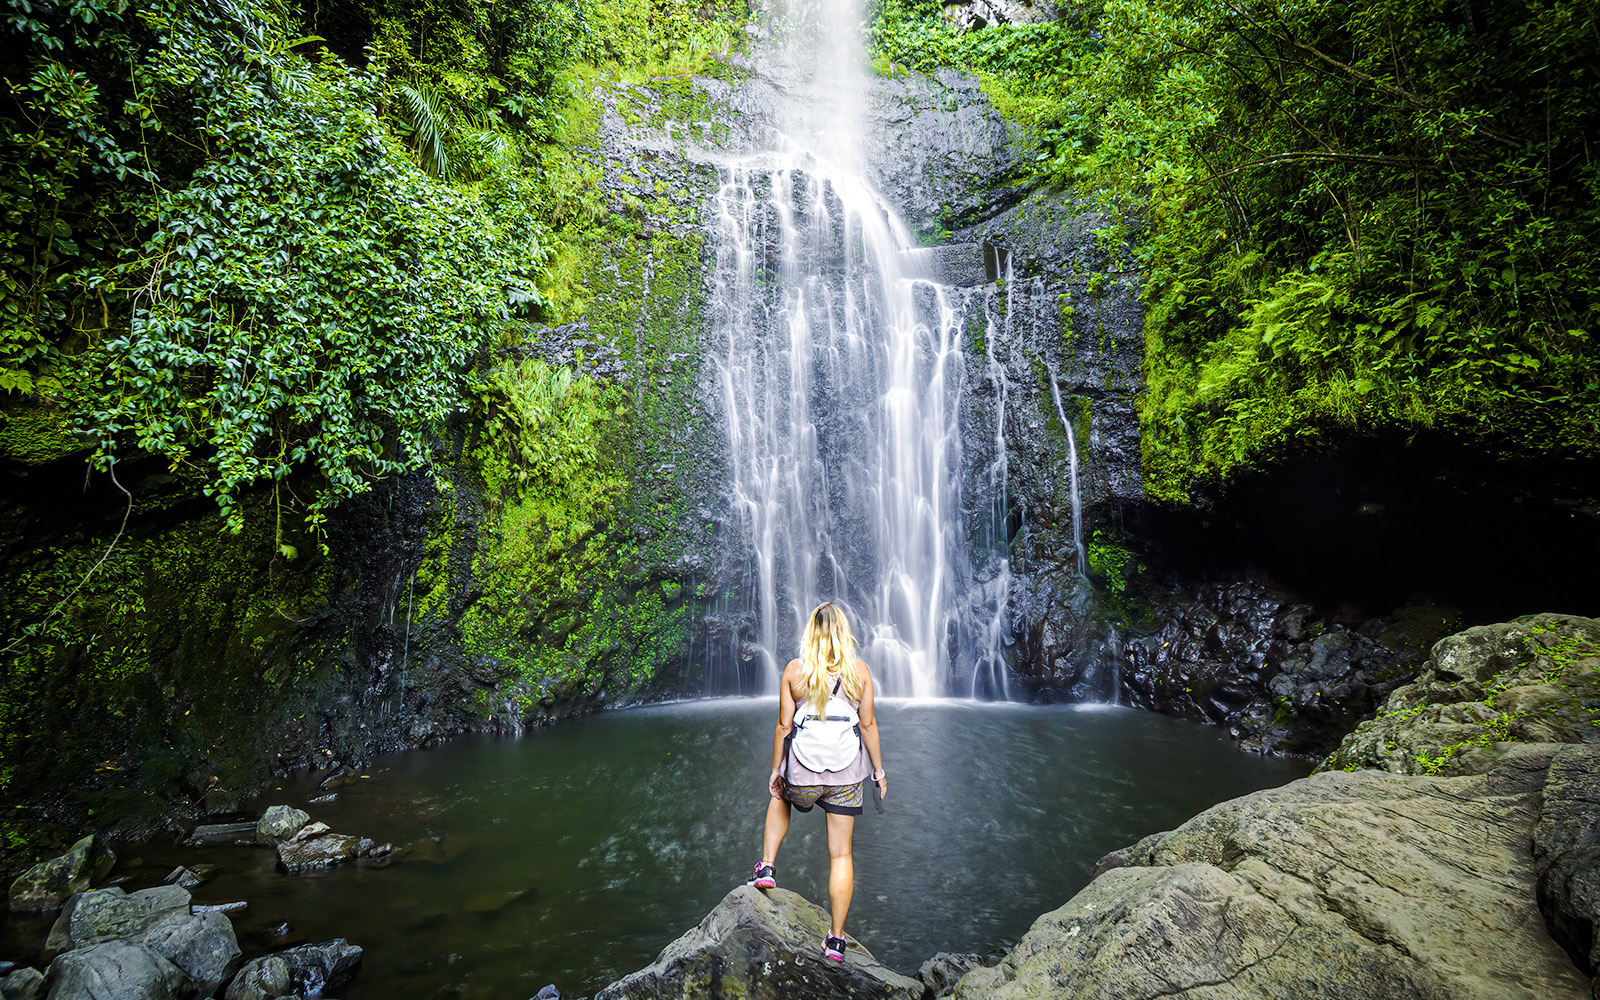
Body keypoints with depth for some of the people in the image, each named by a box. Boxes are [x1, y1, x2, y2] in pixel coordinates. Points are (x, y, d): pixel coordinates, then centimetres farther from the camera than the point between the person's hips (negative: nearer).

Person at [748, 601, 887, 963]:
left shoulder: (794, 671, -6)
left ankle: (767, 866, 27)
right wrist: (879, 771, 10)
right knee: (841, 855, 12)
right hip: (846, 776, 0)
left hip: (802, 774, 0)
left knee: (780, 798, 35)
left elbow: (784, 726, -3)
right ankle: (836, 939, 17)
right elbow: (868, 725, -1)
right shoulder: (859, 671, -5)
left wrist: (775, 770, 9)